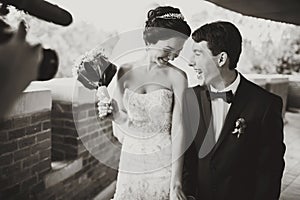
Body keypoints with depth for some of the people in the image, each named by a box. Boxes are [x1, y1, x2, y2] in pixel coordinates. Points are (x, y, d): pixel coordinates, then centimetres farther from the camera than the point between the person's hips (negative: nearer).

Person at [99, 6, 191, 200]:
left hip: (164, 163, -2)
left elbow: (178, 129, -12)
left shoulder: (177, 76, -10)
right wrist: (113, 113, -16)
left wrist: (176, 183, -14)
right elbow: (125, 118, 7)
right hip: (131, 162, 3)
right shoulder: (125, 72, -2)